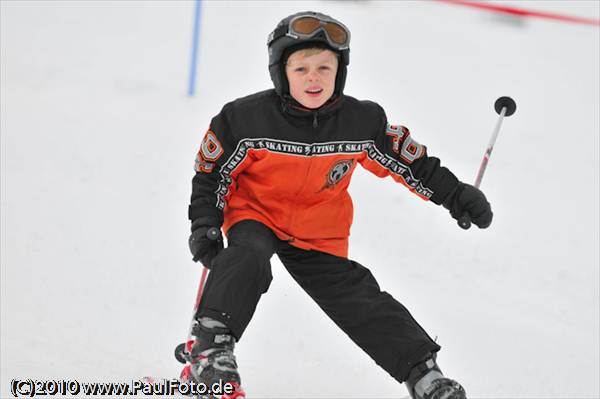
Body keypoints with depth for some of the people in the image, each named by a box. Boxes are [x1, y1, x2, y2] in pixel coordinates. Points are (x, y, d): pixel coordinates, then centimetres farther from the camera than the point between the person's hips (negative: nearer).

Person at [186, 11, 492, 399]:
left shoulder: (364, 123, -15)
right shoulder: (244, 119, -21)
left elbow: (409, 161, -1)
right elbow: (211, 172, -7)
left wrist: (457, 195, -4)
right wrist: (205, 225, -13)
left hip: (320, 234, 2)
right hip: (254, 215, -2)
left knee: (360, 300, -3)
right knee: (248, 259, -33)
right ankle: (213, 345, -30)